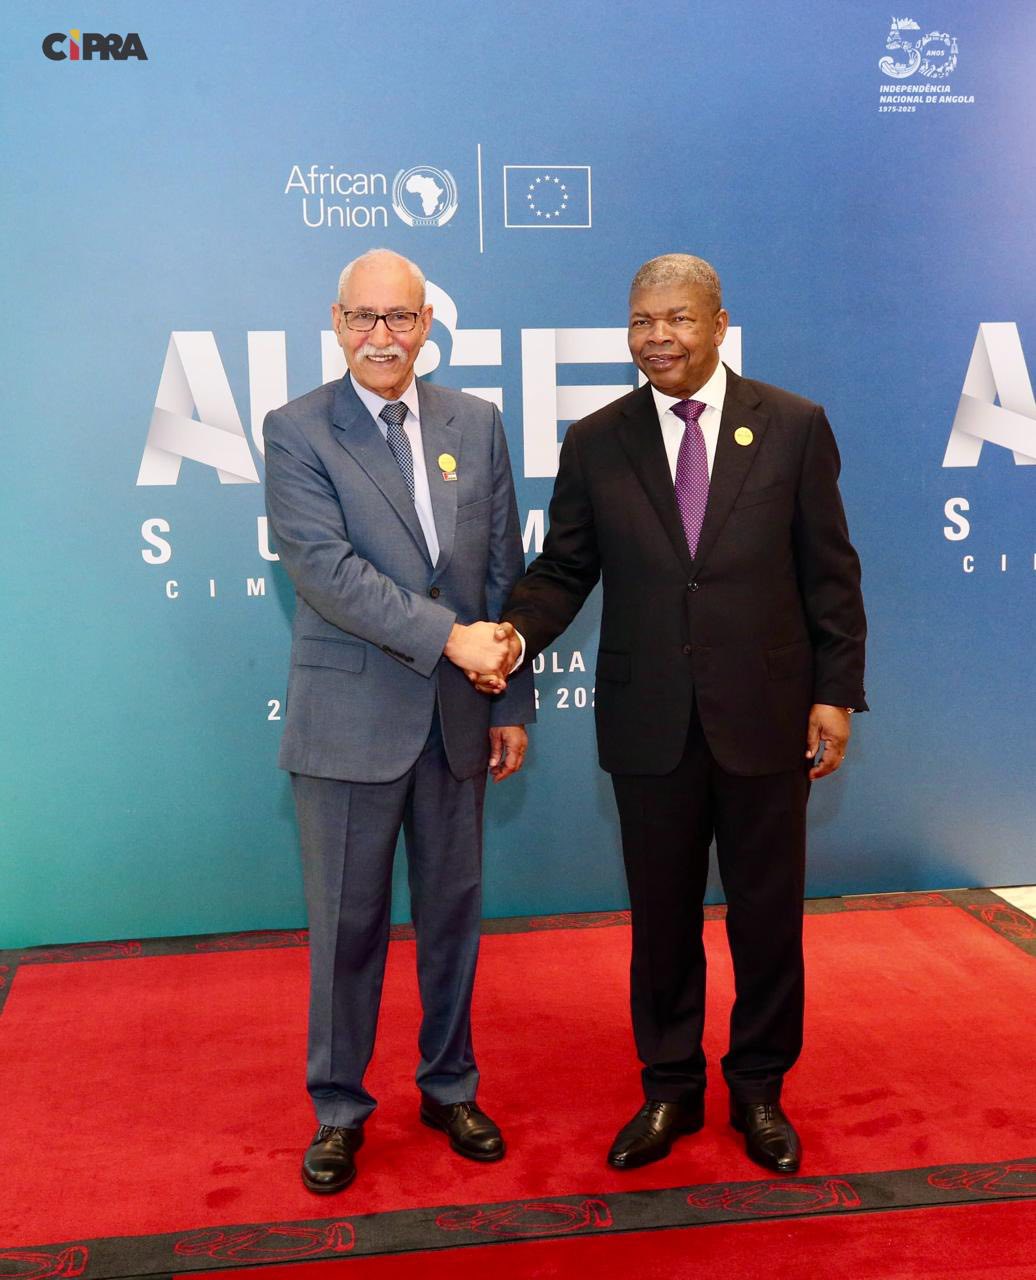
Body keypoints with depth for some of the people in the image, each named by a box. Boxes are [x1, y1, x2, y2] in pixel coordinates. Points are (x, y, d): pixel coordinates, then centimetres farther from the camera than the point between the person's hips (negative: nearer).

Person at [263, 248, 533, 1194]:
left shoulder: (477, 424, 6)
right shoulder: (297, 431, -5)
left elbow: (507, 573, 7)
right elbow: (324, 569, -17)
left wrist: (511, 702, 5)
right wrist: (449, 635, -21)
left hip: (457, 719, 4)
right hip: (349, 719, -3)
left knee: (453, 911, 14)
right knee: (347, 923, 8)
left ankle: (449, 1087, 33)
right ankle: (339, 1108, 26)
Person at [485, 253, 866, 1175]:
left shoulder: (794, 426, -1)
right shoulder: (596, 442, 2)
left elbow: (829, 571, 0)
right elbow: (565, 567, 3)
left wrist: (836, 692, -4)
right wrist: (519, 631, -17)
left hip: (766, 717, -1)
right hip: (651, 722, 1)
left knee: (768, 914, 11)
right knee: (662, 918, 13)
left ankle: (759, 1089, 31)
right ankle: (670, 1089, 31)